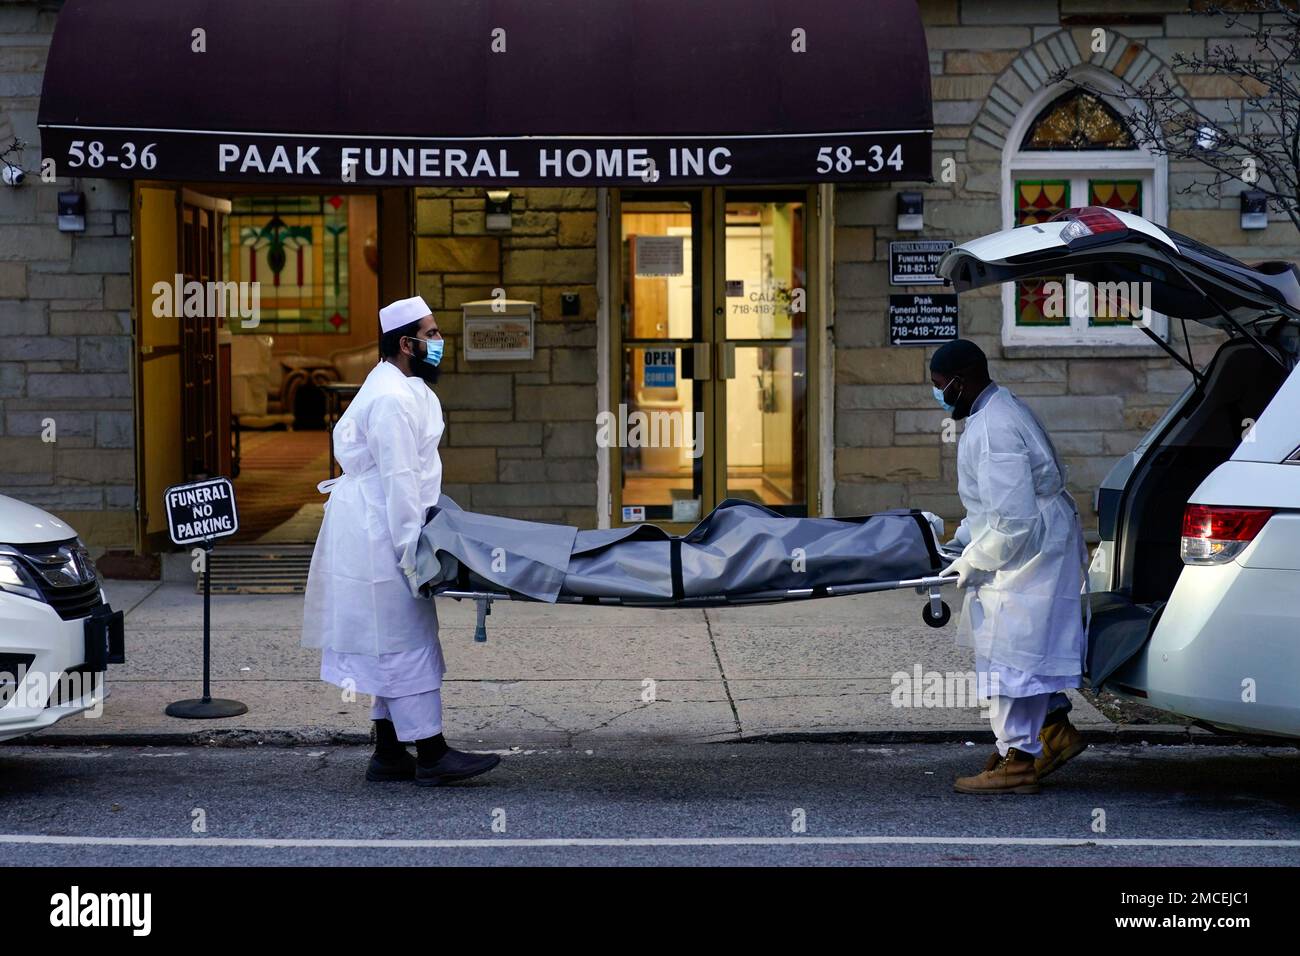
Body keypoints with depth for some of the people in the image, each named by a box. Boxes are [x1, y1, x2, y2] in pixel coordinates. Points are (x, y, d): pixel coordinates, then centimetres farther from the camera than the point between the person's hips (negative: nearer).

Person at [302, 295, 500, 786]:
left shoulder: (406, 389, 15)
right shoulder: (391, 400, -20)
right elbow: (399, 480, -22)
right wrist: (413, 551, -21)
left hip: (386, 537, 11)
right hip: (382, 538, -11)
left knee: (394, 647, 13)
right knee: (407, 643, -7)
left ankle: (389, 754, 18)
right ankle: (432, 754, -4)